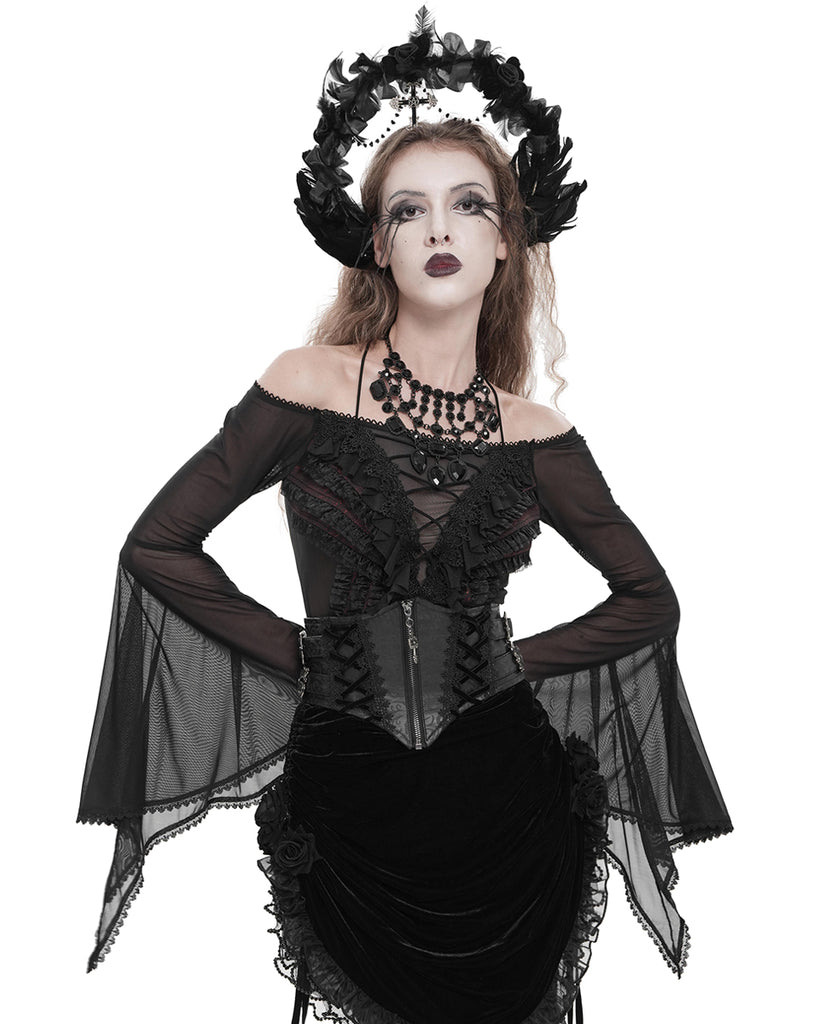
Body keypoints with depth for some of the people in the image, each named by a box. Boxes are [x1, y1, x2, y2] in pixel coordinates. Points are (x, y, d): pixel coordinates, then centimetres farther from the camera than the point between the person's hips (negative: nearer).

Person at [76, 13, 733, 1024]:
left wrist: (518, 662, -1)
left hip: (504, 798, 2)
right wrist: (302, 653, -4)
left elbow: (649, 597, 9)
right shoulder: (310, 386, -7)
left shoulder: (535, 435, -1)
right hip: (347, 795, -1)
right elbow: (159, 545, -3)